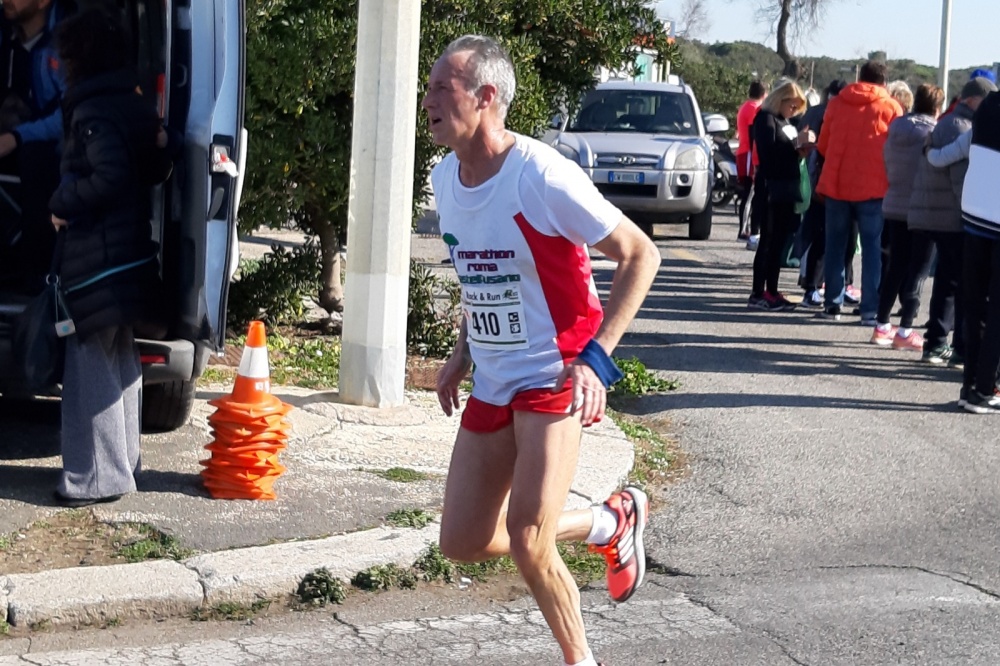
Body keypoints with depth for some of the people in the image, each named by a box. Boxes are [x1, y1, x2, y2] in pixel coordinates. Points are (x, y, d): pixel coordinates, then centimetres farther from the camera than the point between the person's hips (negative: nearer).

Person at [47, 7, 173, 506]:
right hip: (131, 254, 9)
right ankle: (122, 462, 25)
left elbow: (108, 178, -24)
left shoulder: (92, 112, -15)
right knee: (121, 364, 17)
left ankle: (95, 478, -2)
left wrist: (62, 204, -11)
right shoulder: (136, 105, 11)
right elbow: (157, 169, 16)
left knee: (91, 368, -5)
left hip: (97, 261, -9)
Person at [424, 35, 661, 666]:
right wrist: (463, 352, 14)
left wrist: (595, 358, -22)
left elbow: (641, 255, -16)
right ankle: (612, 523, 26)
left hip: (553, 378, -8)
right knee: (462, 541, 7)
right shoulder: (446, 177, 3)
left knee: (526, 540, -17)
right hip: (492, 383, 8)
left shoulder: (543, 177, -21)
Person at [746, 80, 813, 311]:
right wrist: (796, 143, -20)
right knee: (768, 242, -7)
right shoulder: (765, 119, -6)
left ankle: (771, 291, 14)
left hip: (789, 190, 8)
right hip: (773, 190, -8)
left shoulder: (786, 122, 18)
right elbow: (768, 152, -18)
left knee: (780, 242, 9)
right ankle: (757, 294, -5)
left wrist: (803, 148, 3)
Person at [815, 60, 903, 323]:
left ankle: (832, 303, 13)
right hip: (872, 188, -2)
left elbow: (822, 145, 12)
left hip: (836, 185, 2)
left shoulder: (836, 103, 6)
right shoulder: (890, 107, -2)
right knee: (873, 247, 2)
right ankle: (870, 309, -2)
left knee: (835, 245, 13)